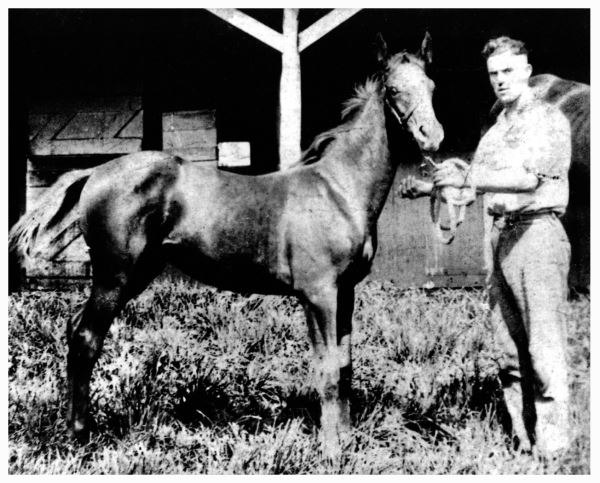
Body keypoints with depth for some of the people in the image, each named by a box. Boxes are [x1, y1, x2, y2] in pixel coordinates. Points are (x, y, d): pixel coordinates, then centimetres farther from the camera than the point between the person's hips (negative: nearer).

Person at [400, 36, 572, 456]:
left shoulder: (550, 120, -4)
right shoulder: (496, 129, 19)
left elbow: (529, 177, -19)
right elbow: (479, 183, 24)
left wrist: (466, 178, -26)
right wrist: (429, 187, 12)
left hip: (536, 231, -8)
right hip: (500, 234, 8)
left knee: (544, 348, -8)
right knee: (510, 351, 10)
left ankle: (553, 446, -4)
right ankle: (522, 440, 17)